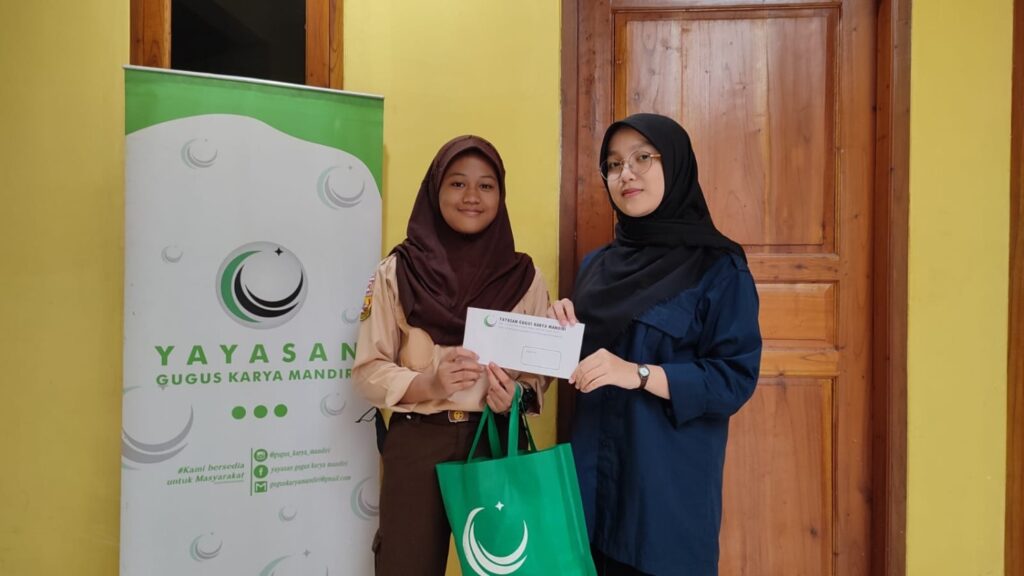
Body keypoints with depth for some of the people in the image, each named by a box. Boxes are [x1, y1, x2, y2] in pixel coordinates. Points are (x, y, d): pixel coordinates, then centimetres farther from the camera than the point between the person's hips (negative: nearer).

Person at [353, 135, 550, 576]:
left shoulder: (525, 276, 3)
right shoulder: (397, 271, -1)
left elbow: (541, 370, 6)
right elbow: (368, 369, -3)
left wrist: (517, 395, -16)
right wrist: (427, 385, -20)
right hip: (417, 445, -1)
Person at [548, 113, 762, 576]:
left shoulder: (719, 268, -7)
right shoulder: (596, 265, 9)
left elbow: (737, 378, -12)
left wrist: (639, 374, -23)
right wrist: (561, 333, -6)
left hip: (670, 479, -4)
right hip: (593, 473, 5)